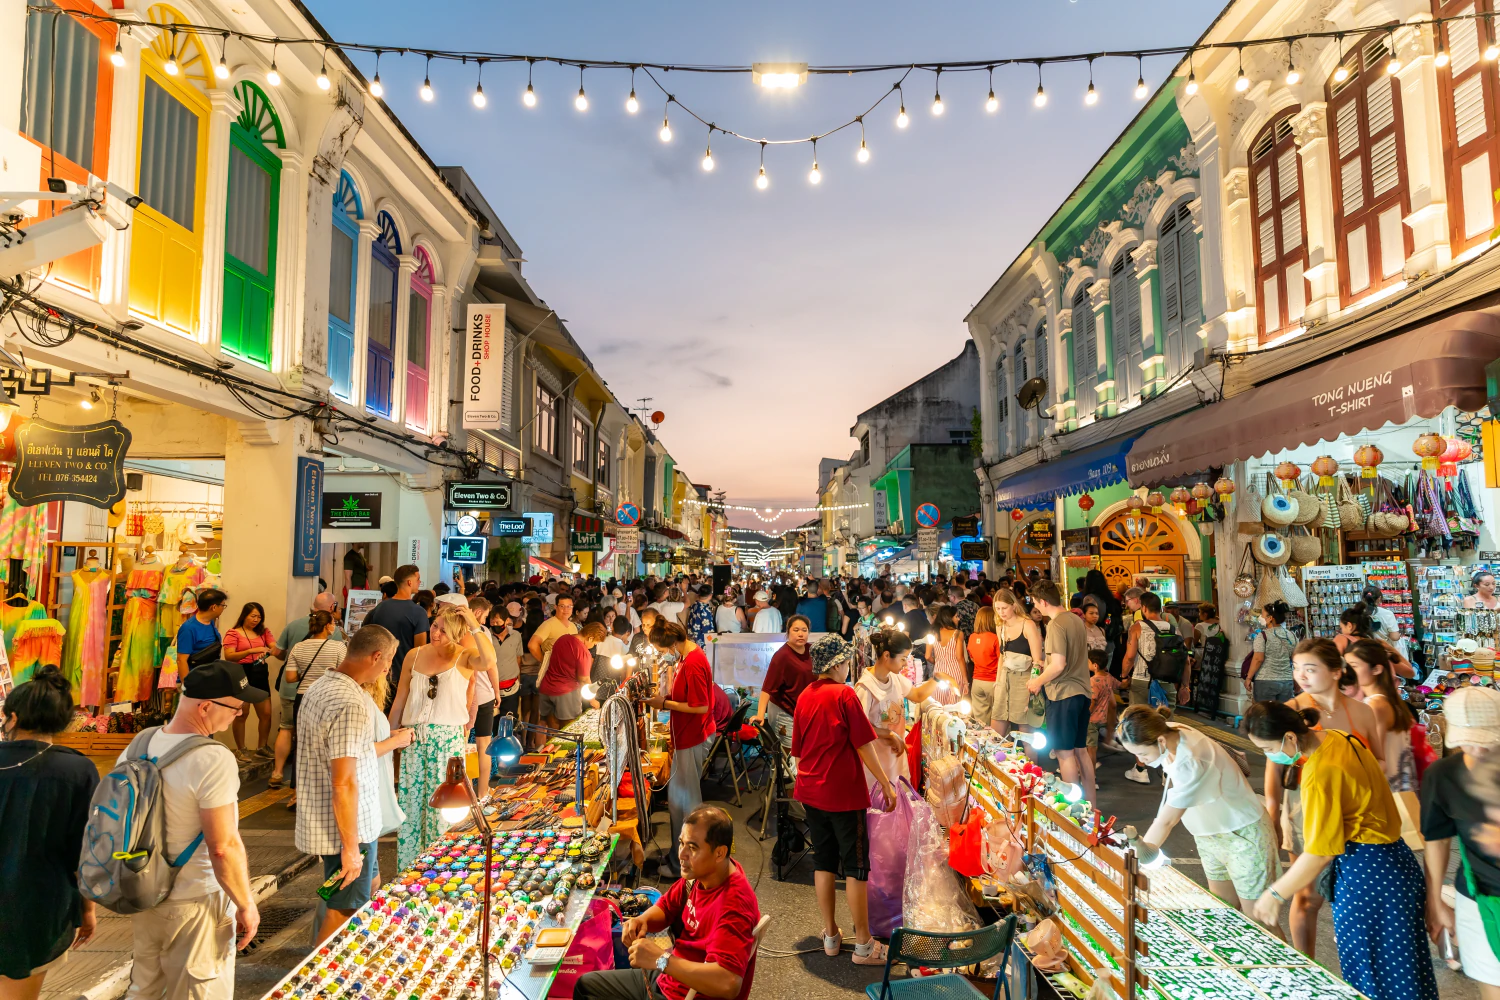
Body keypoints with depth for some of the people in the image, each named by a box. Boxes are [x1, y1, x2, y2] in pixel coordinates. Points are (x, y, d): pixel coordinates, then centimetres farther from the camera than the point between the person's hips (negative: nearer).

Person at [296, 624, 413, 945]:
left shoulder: (320, 687, 5)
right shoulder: (350, 705, -27)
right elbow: (343, 784, -27)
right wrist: (351, 848, -21)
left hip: (319, 821, 10)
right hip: (347, 828, -10)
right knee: (343, 913, 6)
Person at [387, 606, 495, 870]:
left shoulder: (464, 657, -8)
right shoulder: (415, 655, 4)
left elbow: (488, 661, -33)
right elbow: (399, 700, 12)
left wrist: (473, 625, -29)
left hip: (448, 740, -3)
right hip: (414, 739, 4)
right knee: (410, 804, 11)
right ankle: (407, 870, 26)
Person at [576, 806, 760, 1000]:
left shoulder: (734, 906, -32)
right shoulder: (700, 872, -6)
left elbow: (728, 984, -41)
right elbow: (667, 906, 10)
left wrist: (660, 960, -36)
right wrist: (643, 921, -13)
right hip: (665, 980, 9)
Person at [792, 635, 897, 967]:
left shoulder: (804, 697, 6)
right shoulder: (844, 694, -14)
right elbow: (864, 746, -14)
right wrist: (886, 785, -7)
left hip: (811, 792, 7)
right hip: (844, 793, -6)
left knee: (824, 862, 14)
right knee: (856, 866, 3)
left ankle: (831, 936, 22)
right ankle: (863, 944, 10)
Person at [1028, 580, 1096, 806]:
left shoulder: (1055, 625, -17)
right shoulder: (1076, 619, 9)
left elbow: (1059, 665, -23)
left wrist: (1038, 681, -8)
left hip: (1063, 694, -9)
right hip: (1082, 691, 9)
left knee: (1065, 752, 1)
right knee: (1080, 749, 16)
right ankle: (1091, 804, 23)